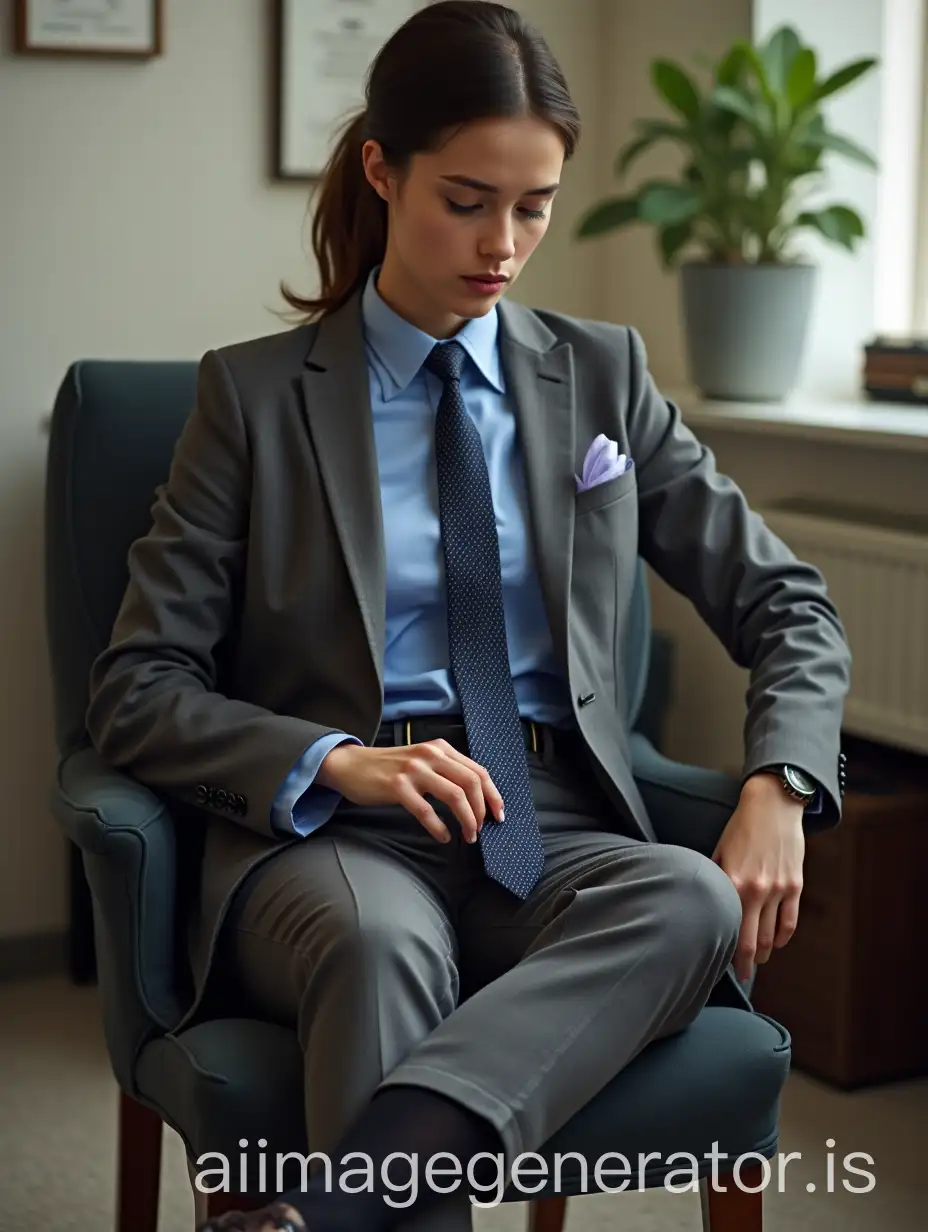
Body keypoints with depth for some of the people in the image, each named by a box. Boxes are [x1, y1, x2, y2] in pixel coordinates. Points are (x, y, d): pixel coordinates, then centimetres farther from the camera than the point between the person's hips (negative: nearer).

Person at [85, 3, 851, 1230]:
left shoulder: (602, 377, 14)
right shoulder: (256, 395, 6)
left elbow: (789, 606, 16)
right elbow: (135, 688, 3)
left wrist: (776, 793, -5)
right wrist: (334, 761, -16)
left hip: (556, 840, 3)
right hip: (333, 836, -2)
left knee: (692, 900, -34)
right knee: (383, 944, -39)